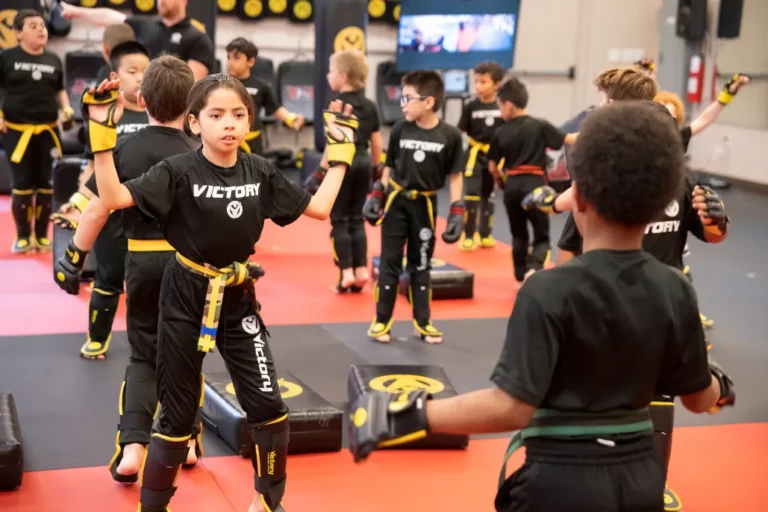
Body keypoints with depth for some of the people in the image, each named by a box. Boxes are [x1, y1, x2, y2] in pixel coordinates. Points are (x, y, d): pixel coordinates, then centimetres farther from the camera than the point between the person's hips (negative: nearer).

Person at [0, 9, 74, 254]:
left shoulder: (54, 60, 7)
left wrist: (67, 110, 4)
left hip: (48, 131, 3)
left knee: (46, 184, 5)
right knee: (21, 184, 0)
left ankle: (42, 236, 17)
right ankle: (23, 236, 14)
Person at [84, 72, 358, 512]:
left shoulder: (260, 172, -3)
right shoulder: (178, 172, -14)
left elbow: (319, 208, 3)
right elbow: (113, 198, -24)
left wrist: (340, 153, 2)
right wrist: (103, 135, -30)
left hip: (239, 298, 3)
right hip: (186, 297, -3)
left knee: (267, 403, 2)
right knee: (178, 411, 6)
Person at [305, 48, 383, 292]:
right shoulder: (370, 106, 7)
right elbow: (376, 144, 10)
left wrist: (321, 171, -13)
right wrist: (374, 168, 22)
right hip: (363, 163, 6)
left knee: (339, 220, 2)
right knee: (356, 218, 14)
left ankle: (347, 272, -1)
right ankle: (361, 270, 12)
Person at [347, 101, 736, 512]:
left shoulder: (550, 292, -20)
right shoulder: (675, 291, -5)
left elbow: (511, 407, -24)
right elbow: (699, 399, 7)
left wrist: (411, 415, -19)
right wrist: (720, 384, 29)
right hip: (640, 478, 4)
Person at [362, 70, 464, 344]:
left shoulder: (450, 135, -12)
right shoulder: (400, 129, -7)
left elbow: (455, 175, -3)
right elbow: (389, 166, 6)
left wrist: (457, 211, -6)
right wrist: (376, 196, 2)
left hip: (425, 205, -1)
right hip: (396, 201, 1)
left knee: (421, 264, 11)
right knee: (390, 262, 5)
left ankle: (422, 322, 22)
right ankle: (381, 320, 15)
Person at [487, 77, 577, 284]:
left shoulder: (501, 133, 0)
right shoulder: (540, 126, -5)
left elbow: (492, 167, 8)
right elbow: (569, 140, -4)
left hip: (512, 186, 2)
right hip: (535, 184, -2)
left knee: (518, 234, 18)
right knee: (542, 236, 5)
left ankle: (521, 277, 23)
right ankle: (533, 269, -21)